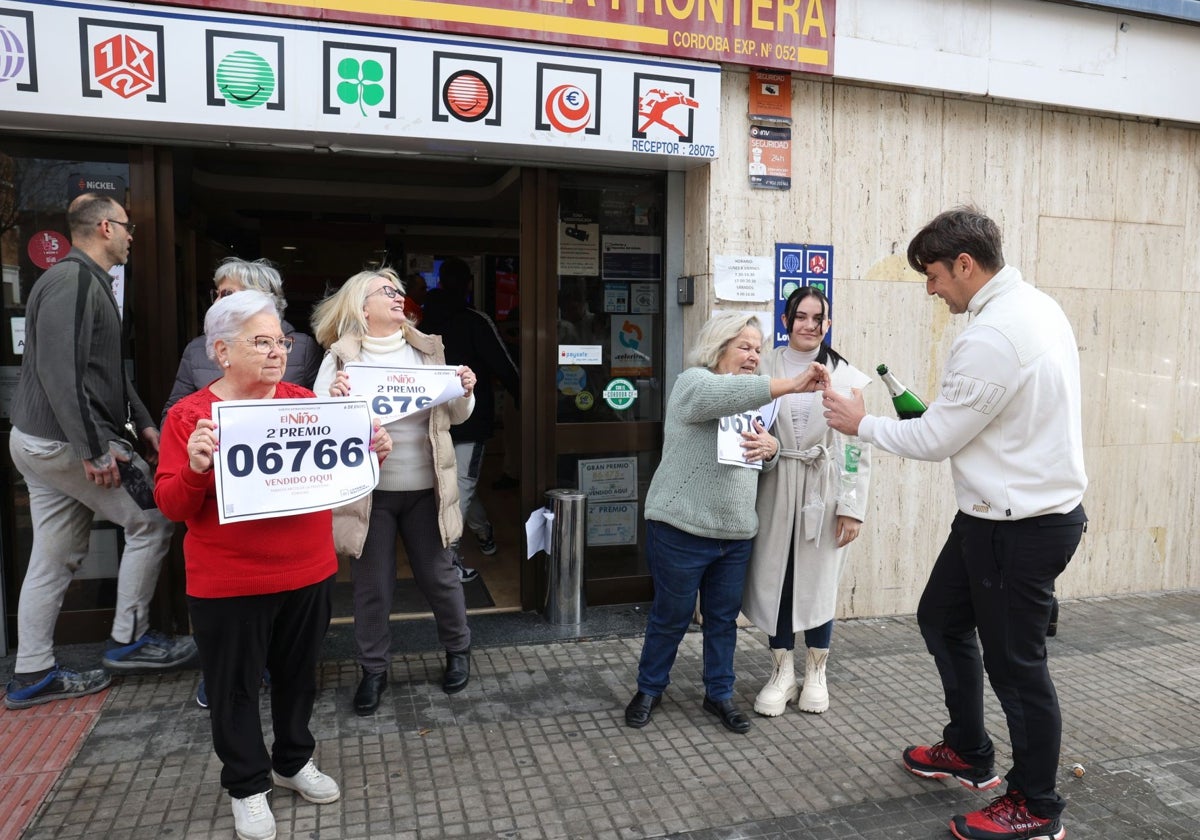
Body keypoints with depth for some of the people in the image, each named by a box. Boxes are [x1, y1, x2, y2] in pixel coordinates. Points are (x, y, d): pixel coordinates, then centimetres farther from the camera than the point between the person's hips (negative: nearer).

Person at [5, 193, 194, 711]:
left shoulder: (88, 281, 16)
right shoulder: (72, 281, -17)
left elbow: (108, 369, 23)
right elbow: (60, 371, -26)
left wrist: (142, 423, 19)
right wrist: (93, 449, -26)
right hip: (66, 441, -10)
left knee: (57, 558, 13)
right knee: (151, 522, 0)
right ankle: (129, 640, 11)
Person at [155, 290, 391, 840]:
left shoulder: (306, 401, 3)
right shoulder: (189, 415, -8)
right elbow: (172, 506, -10)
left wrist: (371, 453, -10)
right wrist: (194, 470, -30)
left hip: (309, 573, 4)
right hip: (229, 585, -3)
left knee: (298, 673, 19)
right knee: (235, 686, 11)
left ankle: (293, 762, 41)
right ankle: (248, 785, 31)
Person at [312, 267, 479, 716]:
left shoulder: (427, 350, 5)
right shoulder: (340, 357, -3)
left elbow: (455, 416, 11)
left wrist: (466, 392, -10)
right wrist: (333, 398, -28)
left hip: (425, 487, 2)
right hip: (368, 489, -2)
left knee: (439, 574, 12)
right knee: (372, 584, 9)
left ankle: (458, 650, 35)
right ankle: (373, 669, 28)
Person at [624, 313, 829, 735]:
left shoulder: (752, 399, 15)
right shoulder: (694, 382, -8)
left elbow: (765, 462, 17)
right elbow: (726, 395, -32)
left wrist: (771, 448, -7)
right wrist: (792, 384, -40)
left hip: (735, 534, 6)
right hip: (681, 530, -6)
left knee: (723, 618, 14)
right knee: (671, 617, 8)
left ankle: (719, 694, 31)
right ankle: (649, 689, 27)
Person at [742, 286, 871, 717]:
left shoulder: (846, 376, -3)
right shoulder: (764, 368, 0)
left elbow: (858, 446, -3)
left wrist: (852, 506, -6)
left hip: (823, 491, -1)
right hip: (776, 490, 1)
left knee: (820, 583, 9)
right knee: (774, 580, 7)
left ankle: (816, 673, 30)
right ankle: (782, 673, 26)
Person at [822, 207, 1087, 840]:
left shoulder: (991, 336, -25)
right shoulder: (1036, 306, 7)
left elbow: (935, 440, -18)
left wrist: (861, 424, -4)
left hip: (1018, 526, -10)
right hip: (1039, 504, 10)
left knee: (1015, 663, 6)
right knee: (942, 619, 22)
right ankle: (968, 753, 39)